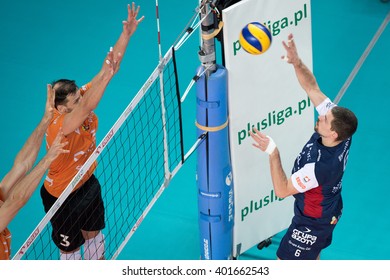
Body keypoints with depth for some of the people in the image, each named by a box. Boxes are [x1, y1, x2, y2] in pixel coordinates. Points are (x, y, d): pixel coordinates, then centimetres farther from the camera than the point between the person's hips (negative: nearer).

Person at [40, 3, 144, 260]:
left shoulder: (80, 98, -19)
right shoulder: (58, 127, -40)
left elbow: (107, 68, -21)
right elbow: (86, 108, -59)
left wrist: (127, 33, -30)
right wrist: (107, 76, -70)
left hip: (88, 183, 8)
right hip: (62, 198, -8)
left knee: (94, 234, 28)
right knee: (71, 249, 16)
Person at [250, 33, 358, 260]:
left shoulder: (322, 166, -43)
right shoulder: (341, 131, -22)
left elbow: (282, 190, -32)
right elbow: (312, 87, -15)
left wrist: (273, 153, -38)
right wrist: (297, 62, -31)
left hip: (313, 222, -8)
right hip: (330, 209, 8)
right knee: (311, 259, 28)